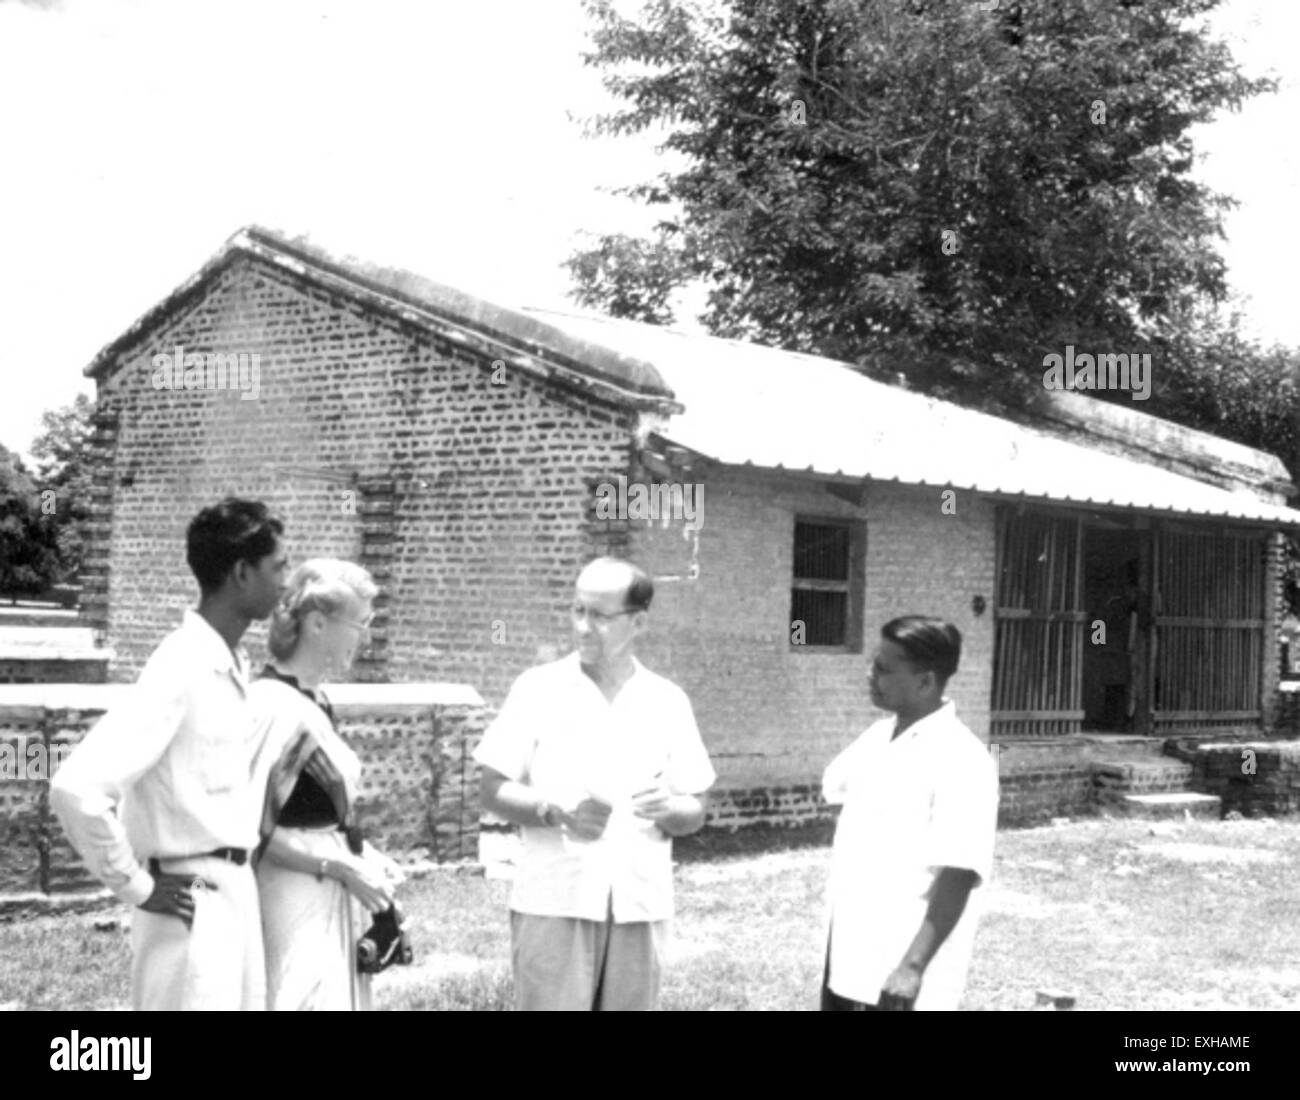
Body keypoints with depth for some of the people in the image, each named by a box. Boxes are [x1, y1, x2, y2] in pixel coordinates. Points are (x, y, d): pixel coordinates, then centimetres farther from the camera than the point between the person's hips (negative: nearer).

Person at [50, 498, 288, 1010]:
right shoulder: (182, 670, -19)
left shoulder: (232, 666, 8)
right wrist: (137, 887, -17)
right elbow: (76, 788, -28)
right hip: (192, 908, -9)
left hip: (235, 895, 9)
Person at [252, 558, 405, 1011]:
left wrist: (364, 856, 6)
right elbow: (258, 831, -20)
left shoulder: (313, 701, 10)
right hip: (299, 906, -9)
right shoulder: (276, 706, -18)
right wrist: (344, 867, -17)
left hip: (332, 905, 9)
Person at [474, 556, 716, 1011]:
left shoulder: (668, 702, 7)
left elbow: (695, 811, 9)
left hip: (639, 904, 3)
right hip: (554, 902, -2)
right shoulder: (538, 689, 1)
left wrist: (669, 809, -14)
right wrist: (557, 813, -18)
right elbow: (494, 790, 0)